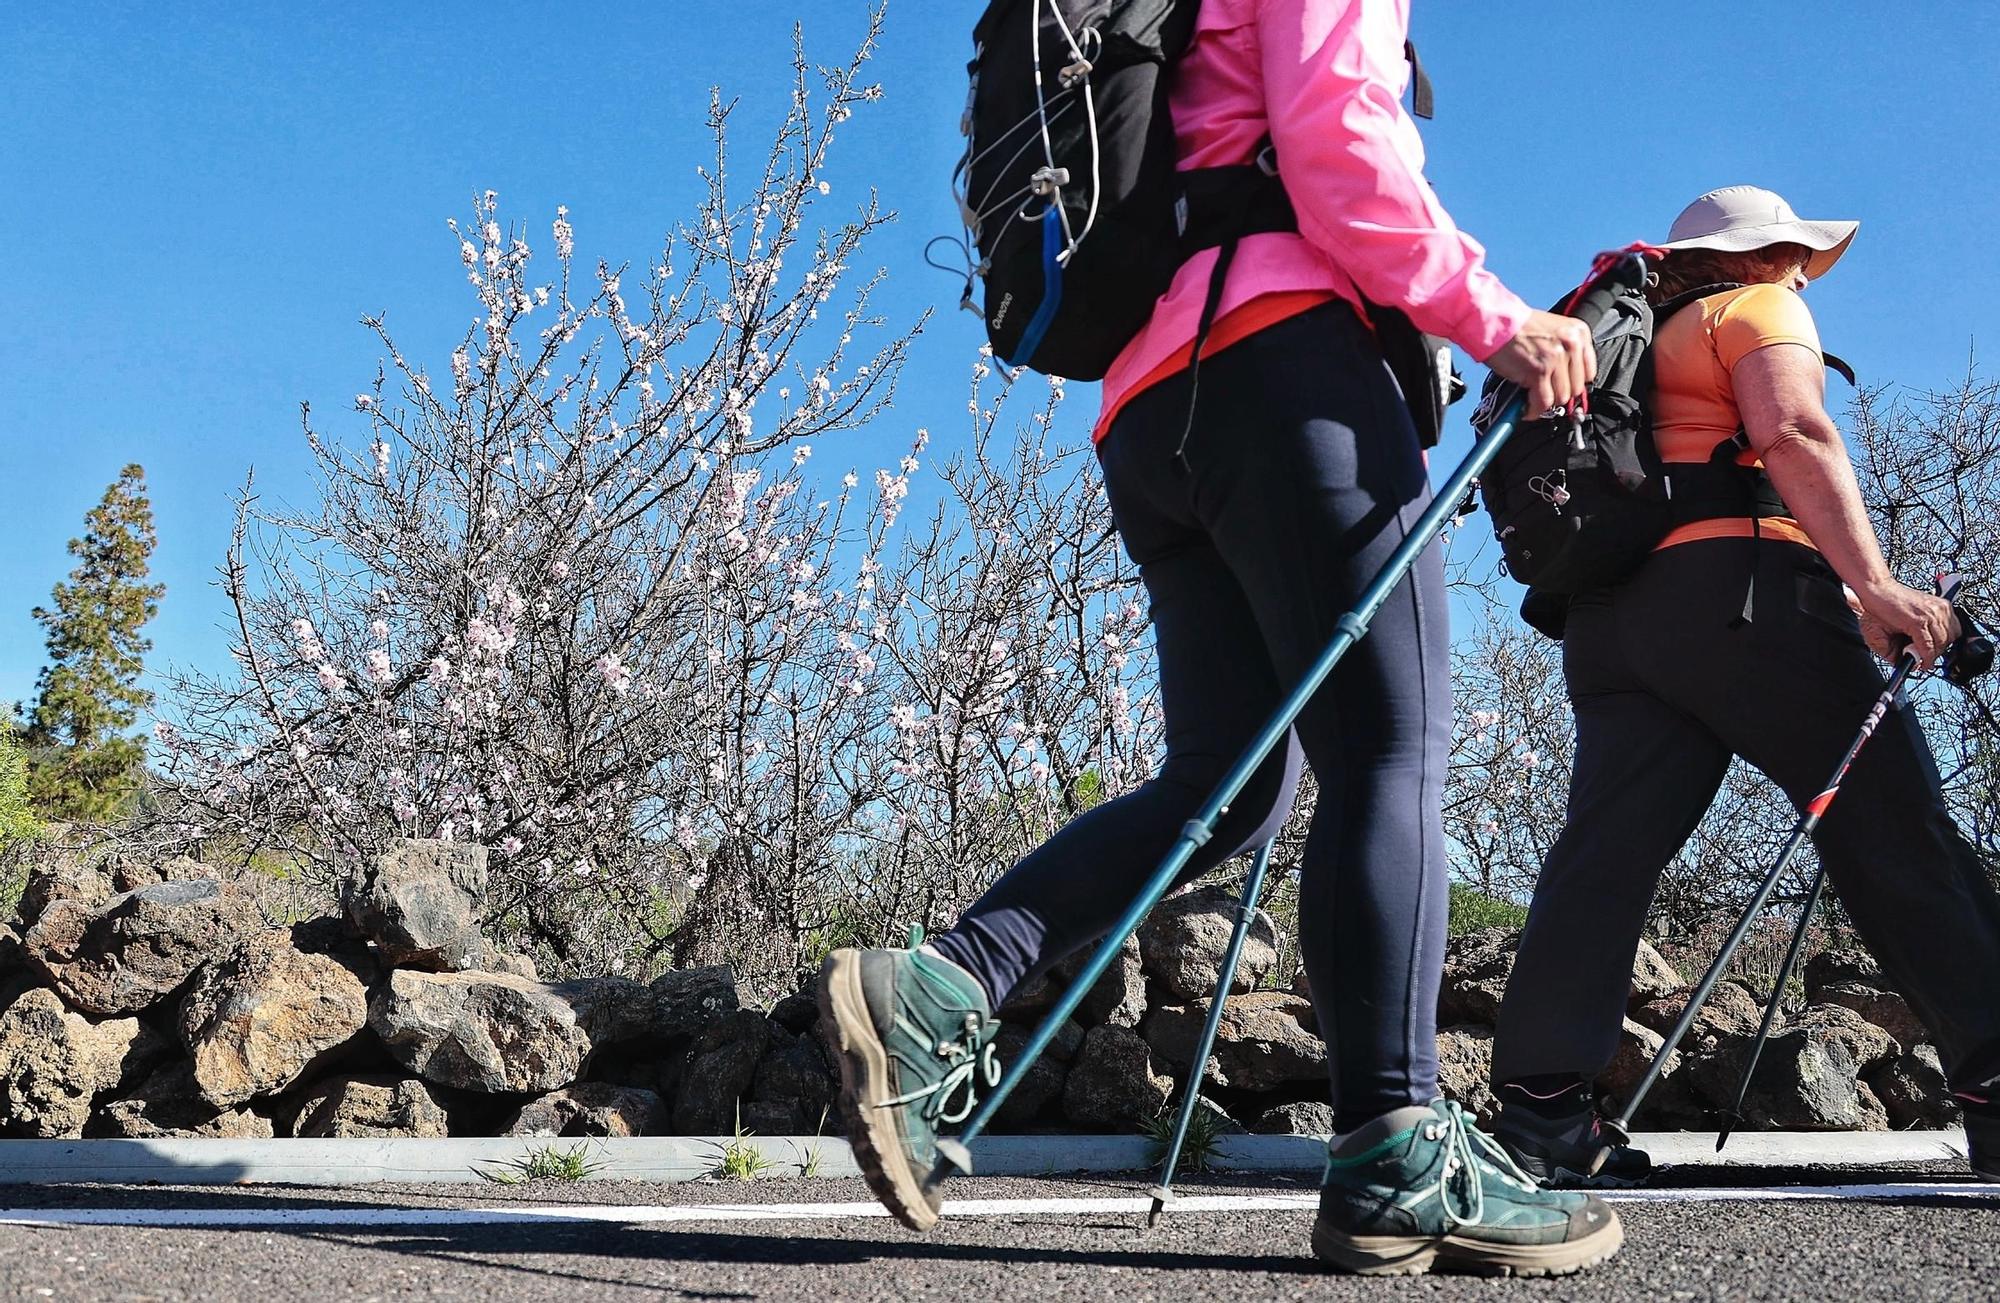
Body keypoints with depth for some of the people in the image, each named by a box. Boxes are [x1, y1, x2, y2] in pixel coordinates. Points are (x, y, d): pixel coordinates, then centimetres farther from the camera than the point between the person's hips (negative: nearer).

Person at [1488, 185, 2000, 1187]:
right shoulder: (1756, 311, 12)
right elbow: (1794, 435, -8)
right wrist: (1874, 585, -17)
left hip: (1609, 617, 7)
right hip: (1740, 593, -7)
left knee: (1607, 852, -4)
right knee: (1899, 838, -3)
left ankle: (1541, 1110, -12)